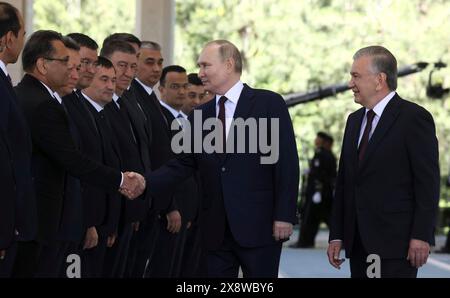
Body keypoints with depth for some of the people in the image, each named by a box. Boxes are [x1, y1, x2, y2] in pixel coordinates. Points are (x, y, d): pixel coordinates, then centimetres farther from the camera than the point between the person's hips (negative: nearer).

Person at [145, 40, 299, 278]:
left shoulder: (269, 104, -2)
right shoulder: (199, 115, 12)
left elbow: (286, 162, -6)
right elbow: (181, 166, 8)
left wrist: (284, 216, -12)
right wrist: (144, 182, -9)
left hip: (258, 225, -5)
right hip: (215, 230, 5)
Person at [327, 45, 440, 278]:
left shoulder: (414, 117, -6)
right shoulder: (355, 120, 17)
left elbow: (428, 182, -10)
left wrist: (421, 236, -15)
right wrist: (337, 235, 12)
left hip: (395, 242, -7)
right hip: (359, 245, 7)